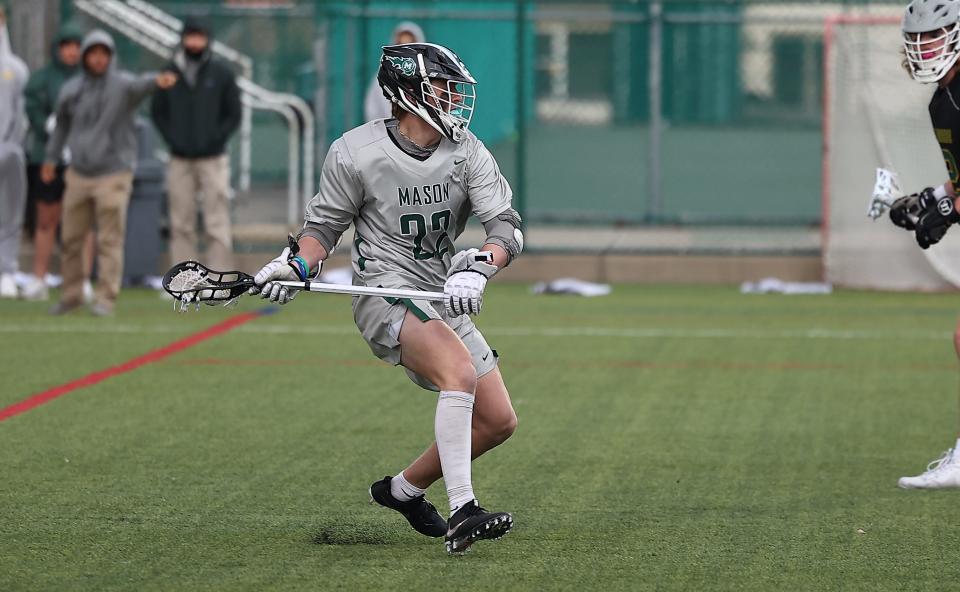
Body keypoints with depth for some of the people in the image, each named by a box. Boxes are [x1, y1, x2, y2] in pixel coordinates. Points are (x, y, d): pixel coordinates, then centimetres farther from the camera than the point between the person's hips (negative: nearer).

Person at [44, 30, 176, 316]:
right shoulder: (71, 89, 6)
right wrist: (51, 157, 23)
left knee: (110, 239, -5)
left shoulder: (121, 84, -9)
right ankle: (71, 295, 22)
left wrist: (157, 80, -54)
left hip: (113, 173, -4)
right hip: (78, 173, 5)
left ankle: (106, 298, 0)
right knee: (71, 238, 9)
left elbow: (139, 85, -32)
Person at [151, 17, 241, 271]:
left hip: (213, 160, -2)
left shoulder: (222, 74, 3)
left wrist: (215, 140, -7)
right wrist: (172, 139, -1)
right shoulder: (170, 73, 8)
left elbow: (234, 114, 4)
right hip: (180, 161, 2)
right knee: (181, 226, 3)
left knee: (217, 226, -6)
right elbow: (157, 112, 12)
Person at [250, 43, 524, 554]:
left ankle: (403, 490, 25)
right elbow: (325, 224, 4)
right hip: (386, 293, -6)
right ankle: (461, 513, -36)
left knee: (498, 421, 5)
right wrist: (297, 263, -15)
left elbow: (508, 229, -7)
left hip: (446, 301, 6)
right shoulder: (355, 153, -9)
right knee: (461, 372, -33)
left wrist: (479, 267, -27)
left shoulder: (467, 153, 0)